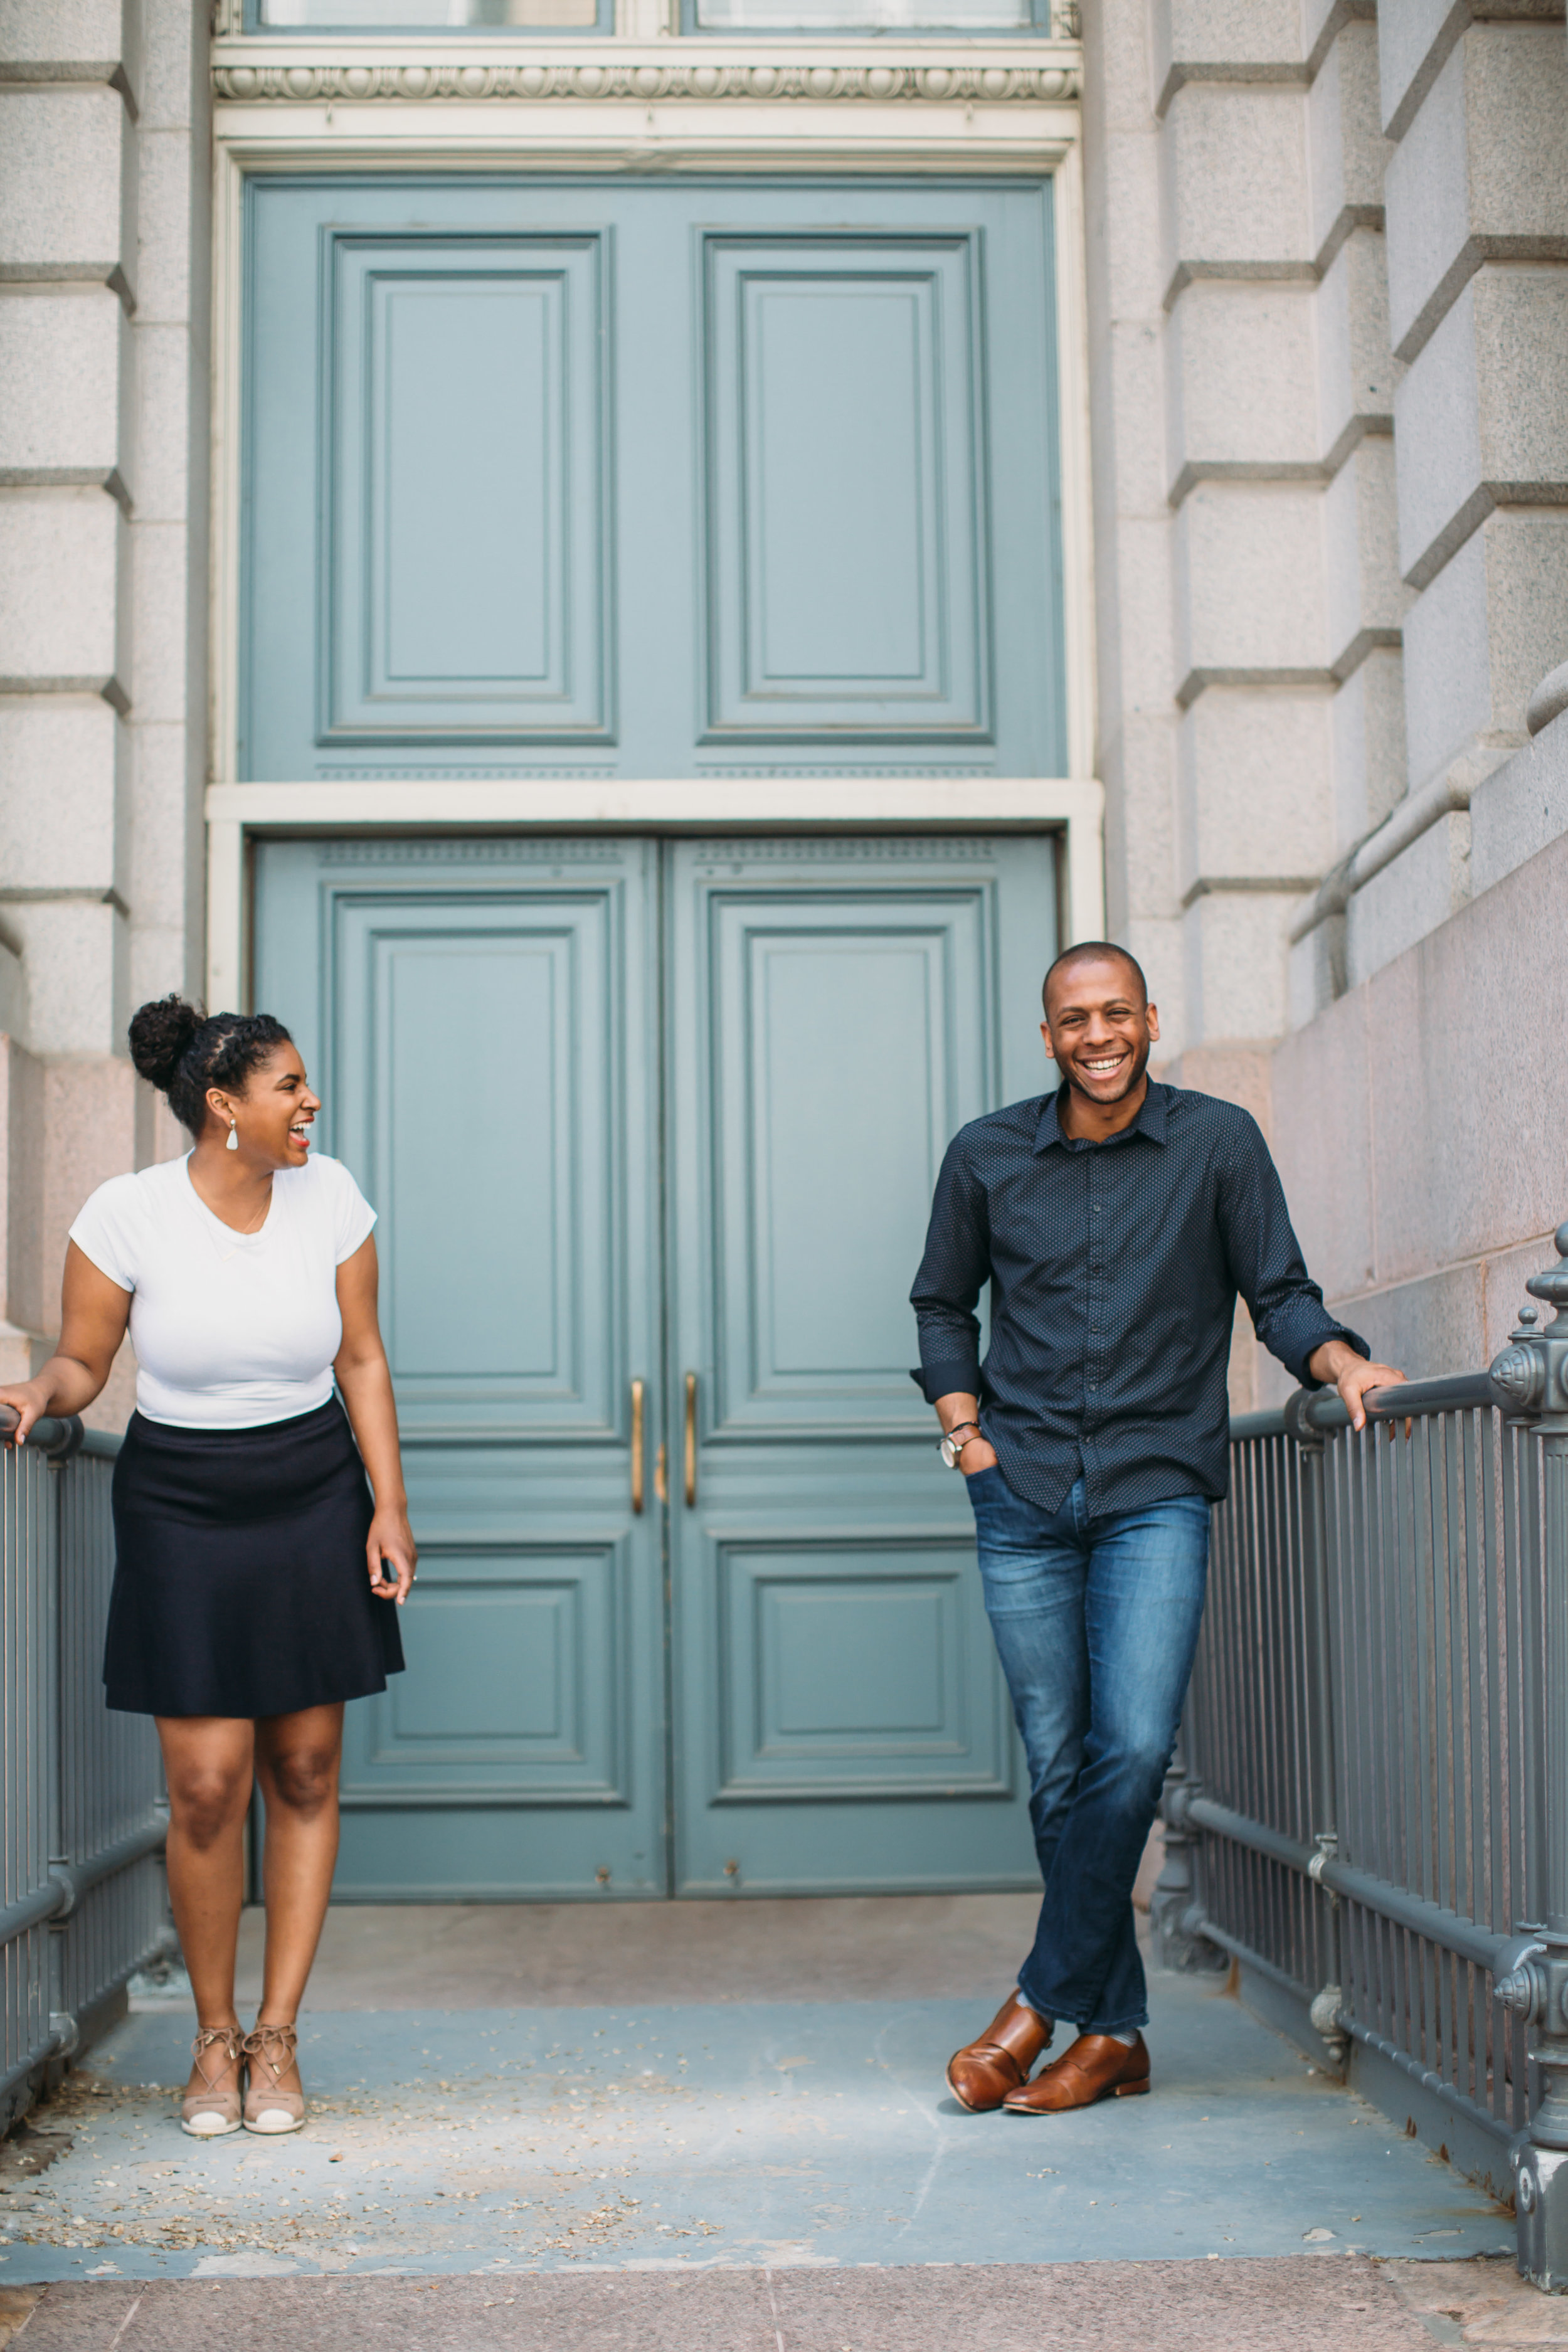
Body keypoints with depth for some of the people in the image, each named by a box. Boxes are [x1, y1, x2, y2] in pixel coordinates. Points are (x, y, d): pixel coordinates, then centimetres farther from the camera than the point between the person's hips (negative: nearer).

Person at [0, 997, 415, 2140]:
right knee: (208, 1783, -7)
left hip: (312, 1499, 3)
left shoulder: (329, 1195, -4)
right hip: (181, 1507, -2)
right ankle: (213, 2036, 15)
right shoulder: (128, 1214, -12)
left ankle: (277, 2037, 15)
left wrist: (389, 1508, 0)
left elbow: (362, 1359, 3)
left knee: (306, 1771, 3)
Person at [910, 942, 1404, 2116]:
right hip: (1024, 1493, 2)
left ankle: (1044, 2001, -1)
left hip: (1158, 1491, -2)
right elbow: (942, 1303, 19)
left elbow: (1280, 1294, 5)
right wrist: (963, 1426, 6)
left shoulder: (1218, 1142, 2)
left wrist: (1342, 1361, -14)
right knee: (1059, 1766, 2)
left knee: (1133, 1749, -16)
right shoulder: (986, 1156, 7)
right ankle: (1113, 2030, 12)